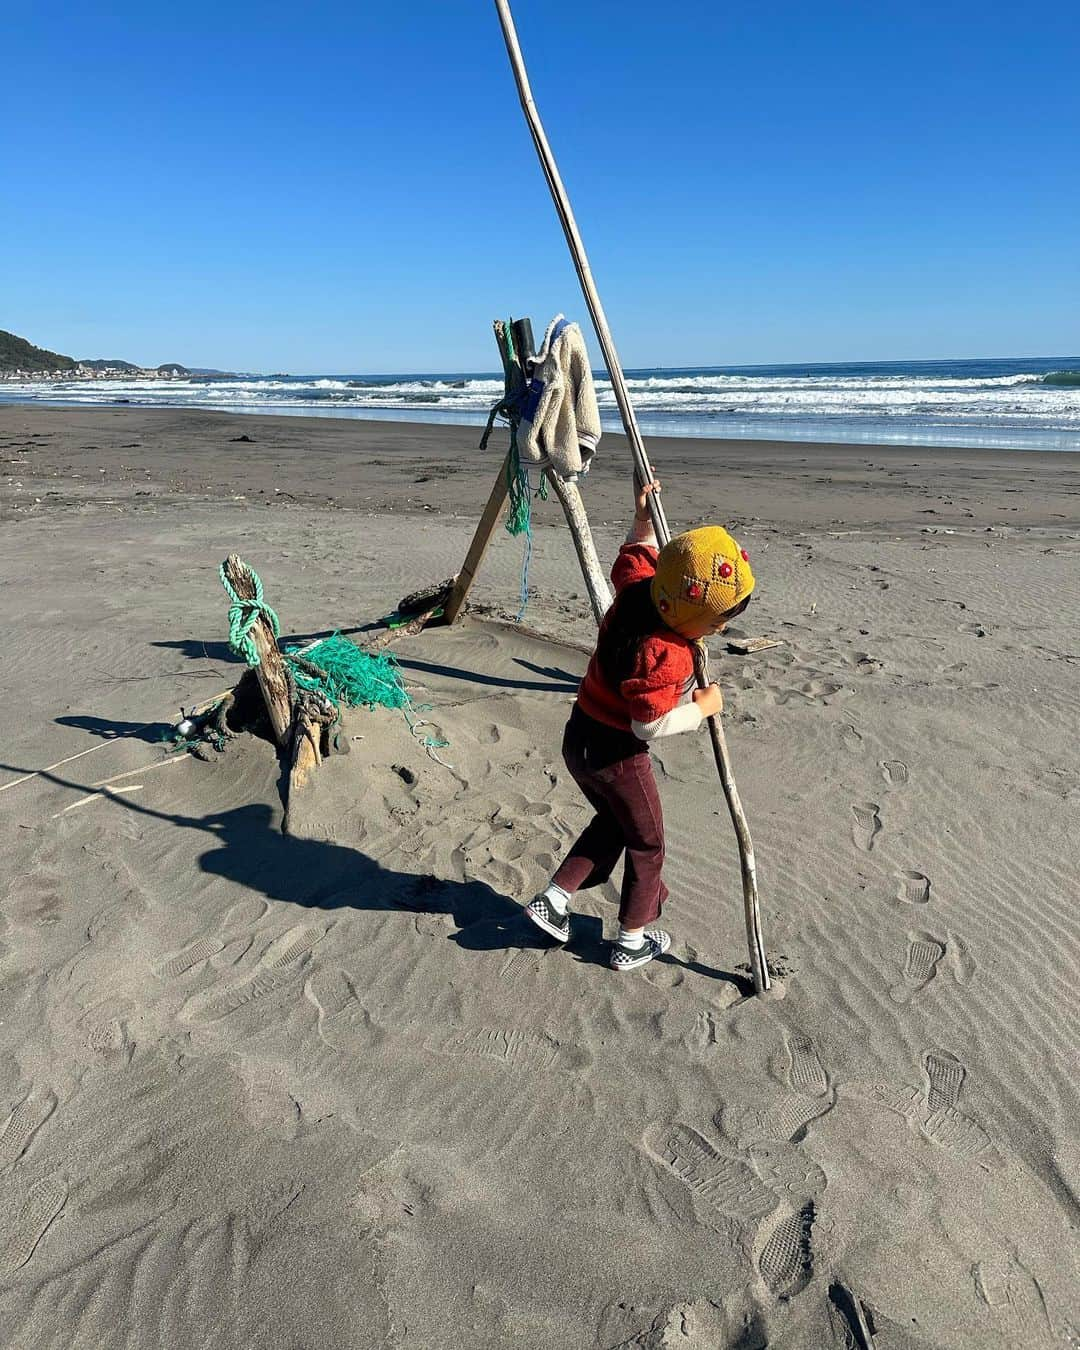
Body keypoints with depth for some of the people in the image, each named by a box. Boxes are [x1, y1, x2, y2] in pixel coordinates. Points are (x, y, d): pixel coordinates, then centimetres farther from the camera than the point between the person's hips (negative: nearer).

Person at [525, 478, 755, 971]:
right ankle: (632, 941, 29)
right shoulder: (661, 654, -32)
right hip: (616, 753, -9)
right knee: (646, 843, 14)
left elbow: (636, 554, 16)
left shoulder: (638, 589, -7)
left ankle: (554, 899, 27)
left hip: (580, 739, 9)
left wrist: (643, 519, 21)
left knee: (612, 823, 28)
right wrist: (701, 707, -17)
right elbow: (651, 724, -29)